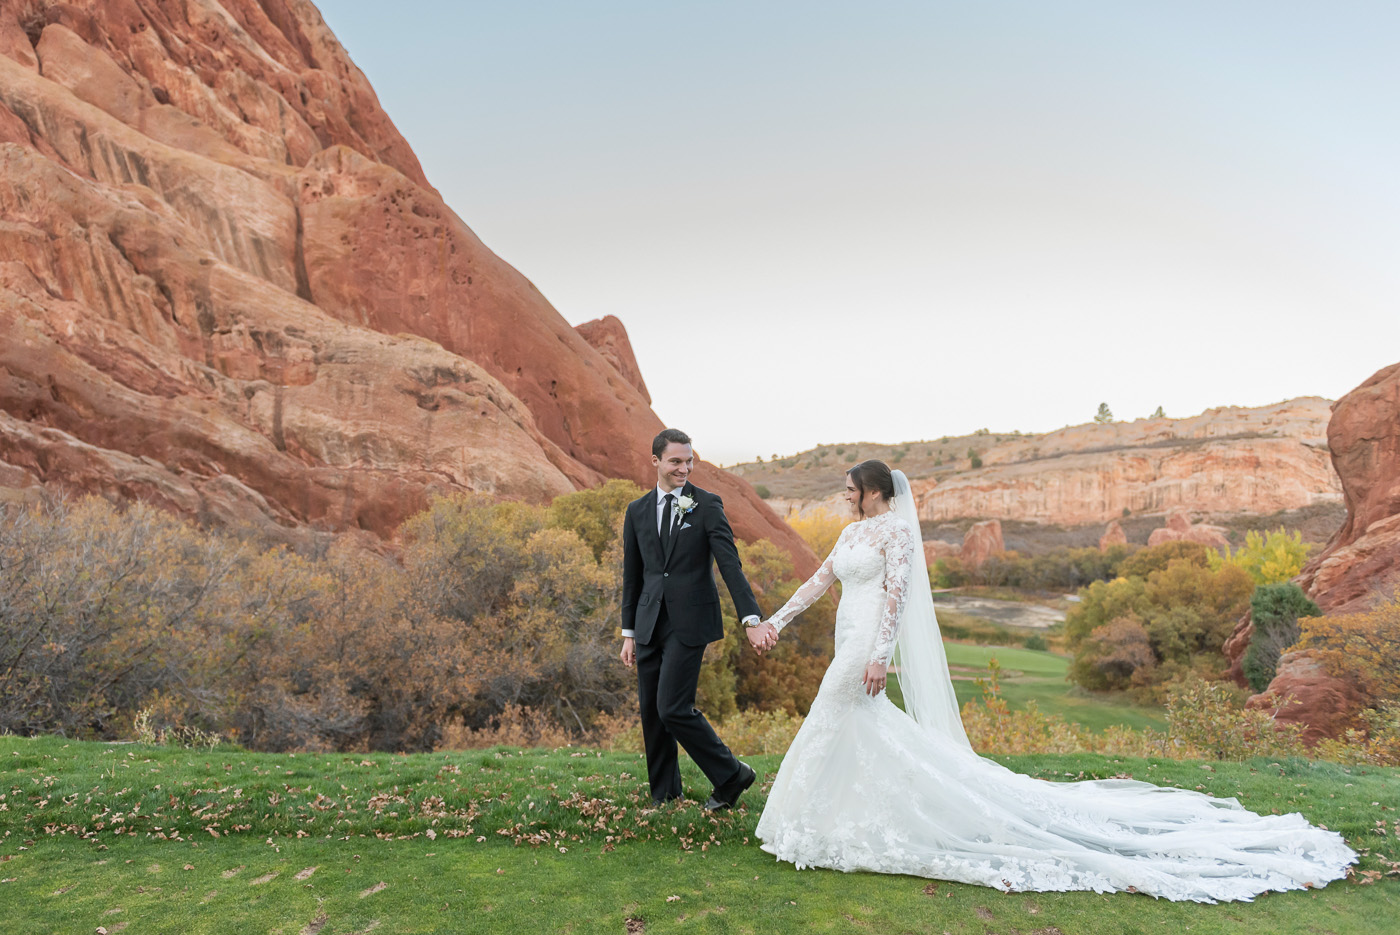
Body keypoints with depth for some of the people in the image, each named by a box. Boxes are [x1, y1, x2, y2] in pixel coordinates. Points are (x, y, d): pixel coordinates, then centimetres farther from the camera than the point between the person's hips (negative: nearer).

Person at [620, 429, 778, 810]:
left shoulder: (707, 505, -4)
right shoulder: (637, 511, 9)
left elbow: (730, 564, -11)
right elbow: (632, 575, 13)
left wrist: (751, 619, -20)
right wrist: (629, 632, 13)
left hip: (689, 623, -5)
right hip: (649, 624, 5)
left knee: (673, 708, -11)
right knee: (651, 711, 9)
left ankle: (731, 776, 9)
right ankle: (664, 796, 25)